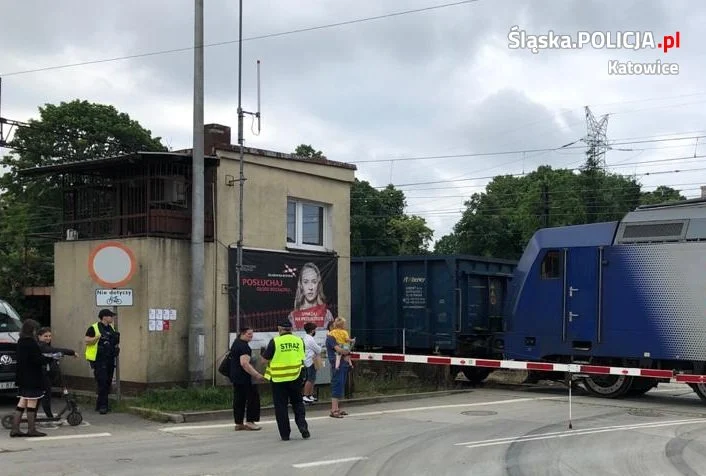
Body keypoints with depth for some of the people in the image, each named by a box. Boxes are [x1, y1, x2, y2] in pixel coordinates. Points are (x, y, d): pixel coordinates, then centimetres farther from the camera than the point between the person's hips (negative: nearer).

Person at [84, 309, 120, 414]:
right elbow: (86, 341, -11)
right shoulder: (94, 328, -8)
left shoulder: (111, 328, 15)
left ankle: (102, 404, 19)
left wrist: (117, 346, 9)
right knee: (102, 382, -11)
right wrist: (98, 337, -24)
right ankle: (102, 406, -8)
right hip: (99, 360, -7)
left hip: (110, 359, 7)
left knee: (108, 382, 10)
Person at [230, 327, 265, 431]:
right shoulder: (244, 346, -17)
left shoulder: (236, 343, 17)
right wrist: (257, 375, -25)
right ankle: (250, 422, -5)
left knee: (238, 400, 10)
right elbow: (244, 364, -26)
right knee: (253, 398, -3)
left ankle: (238, 423, 12)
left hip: (235, 377, 10)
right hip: (244, 378, -10)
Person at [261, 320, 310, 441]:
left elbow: (265, 360, -6)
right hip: (295, 378, 3)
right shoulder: (299, 341, 1)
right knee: (298, 403, 18)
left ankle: (285, 434, 8)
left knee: (281, 406, 7)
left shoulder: (275, 341, -10)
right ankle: (302, 425, -1)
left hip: (278, 379, -2)